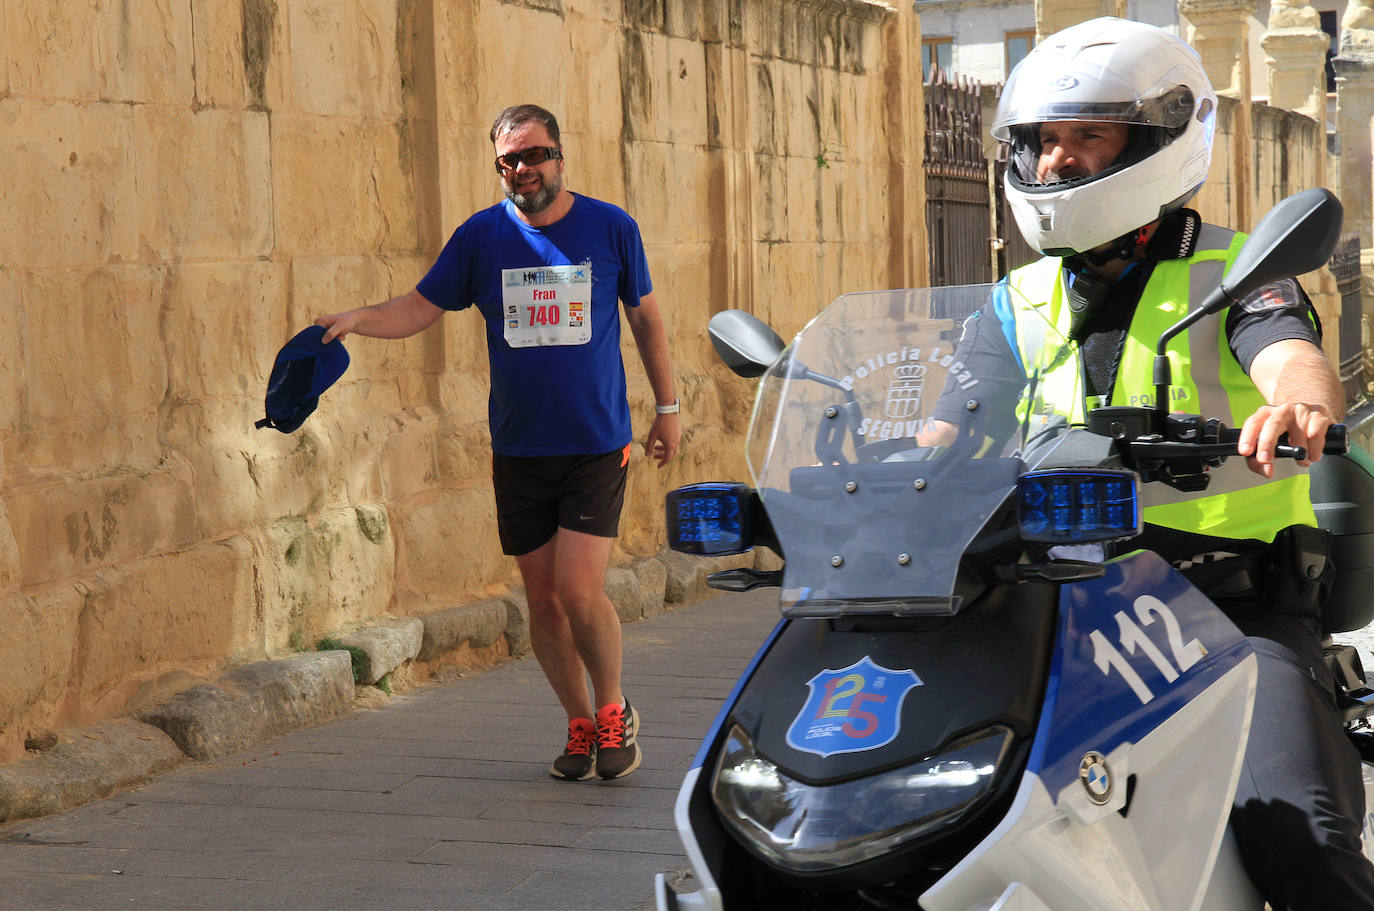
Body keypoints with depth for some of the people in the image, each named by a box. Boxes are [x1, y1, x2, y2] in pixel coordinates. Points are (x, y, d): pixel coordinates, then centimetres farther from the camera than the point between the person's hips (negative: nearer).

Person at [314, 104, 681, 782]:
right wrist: (356, 319, -14)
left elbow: (645, 317, 11)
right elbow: (419, 307, 5)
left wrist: (666, 406, 13)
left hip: (597, 442, -2)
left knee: (579, 591, -13)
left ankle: (614, 709, 11)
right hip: (518, 449, 3)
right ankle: (580, 725, 22)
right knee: (543, 599, 6)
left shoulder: (611, 228, 0)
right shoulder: (480, 236, 2)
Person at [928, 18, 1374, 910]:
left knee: (1295, 834, -25)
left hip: (1239, 607, -4)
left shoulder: (1235, 275, 1)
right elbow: (939, 452, 6)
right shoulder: (1018, 308, 13)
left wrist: (1299, 402, -46)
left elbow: (1300, 363, -20)